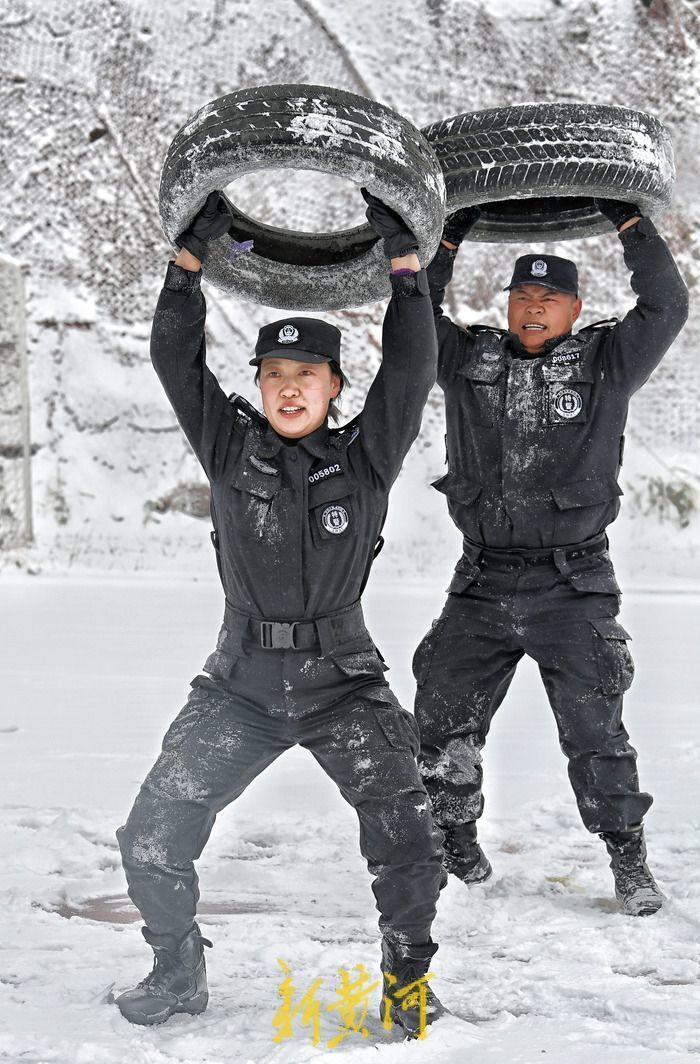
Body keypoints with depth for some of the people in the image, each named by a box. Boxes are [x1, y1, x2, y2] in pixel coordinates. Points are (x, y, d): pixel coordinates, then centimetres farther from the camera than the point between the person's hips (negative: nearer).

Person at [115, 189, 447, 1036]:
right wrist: (191, 258, -11)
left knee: (408, 840, -12)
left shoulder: (366, 457, 0)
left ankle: (407, 975, 12)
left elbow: (411, 368, -9)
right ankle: (178, 972, 21)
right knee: (151, 841, -3)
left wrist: (404, 262, -15)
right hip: (240, 686, 1)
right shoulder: (230, 448, 2)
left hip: (344, 685, -1)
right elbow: (174, 359, -4)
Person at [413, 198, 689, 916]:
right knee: (442, 718, 8)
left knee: (594, 730, -4)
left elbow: (665, 307, -3)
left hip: (572, 590, -3)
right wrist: (448, 239, 3)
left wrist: (628, 221, -5)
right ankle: (454, 841, 26)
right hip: (481, 587, 3)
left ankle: (628, 859, 10)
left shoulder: (604, 363, 4)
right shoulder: (469, 360, 9)